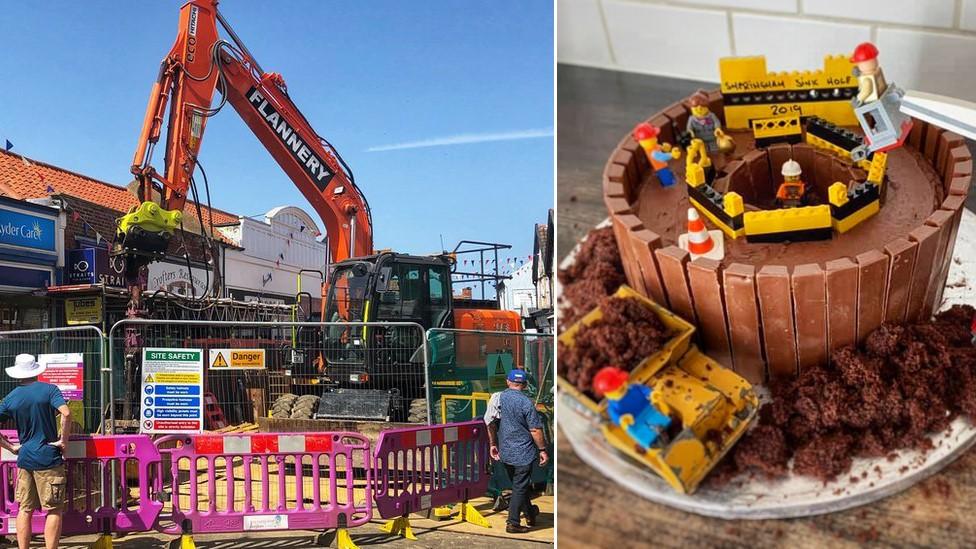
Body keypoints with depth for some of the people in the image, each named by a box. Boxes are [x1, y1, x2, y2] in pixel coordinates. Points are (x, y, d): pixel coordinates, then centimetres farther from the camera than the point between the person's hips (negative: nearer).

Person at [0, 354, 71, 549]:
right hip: (49, 458, -4)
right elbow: (66, 413, -22)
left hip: (24, 458, 5)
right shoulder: (49, 389, -7)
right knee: (54, 510, 2)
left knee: (25, 509, 13)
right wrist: (63, 440, -11)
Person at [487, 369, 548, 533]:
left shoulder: (498, 398, 1)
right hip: (523, 453, -6)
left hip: (504, 452, 6)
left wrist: (493, 444, 18)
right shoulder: (526, 402, -17)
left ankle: (530, 514, 36)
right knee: (520, 487, 4)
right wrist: (542, 450, -6)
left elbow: (491, 424, 8)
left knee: (518, 484, 20)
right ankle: (513, 523, 6)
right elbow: (535, 430, -16)